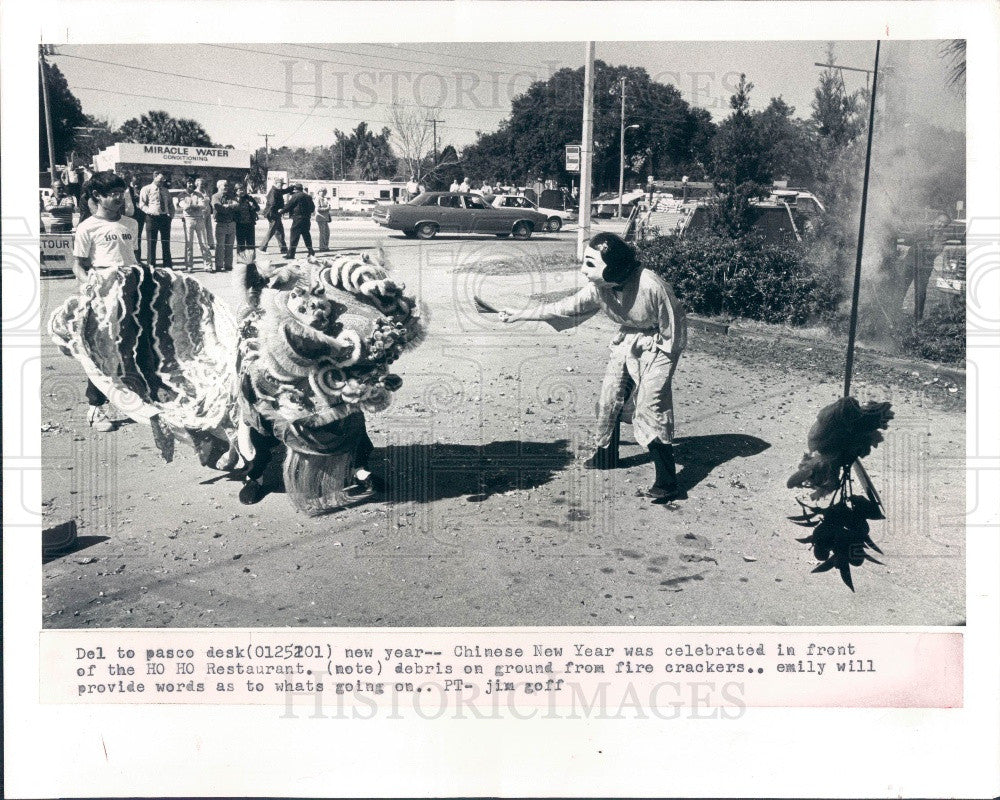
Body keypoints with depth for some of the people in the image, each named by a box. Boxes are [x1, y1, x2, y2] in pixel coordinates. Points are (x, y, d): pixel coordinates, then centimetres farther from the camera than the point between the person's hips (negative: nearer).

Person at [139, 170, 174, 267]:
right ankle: (151, 265, 4)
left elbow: (170, 204, 23)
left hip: (165, 217, 5)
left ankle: (168, 265, 11)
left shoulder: (165, 191, 17)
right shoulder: (146, 189, 1)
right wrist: (150, 211, -21)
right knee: (151, 242, -2)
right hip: (152, 218, -4)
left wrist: (171, 214, 6)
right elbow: (142, 204, -5)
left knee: (166, 242, 6)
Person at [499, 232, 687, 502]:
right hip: (627, 341, 7)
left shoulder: (650, 286, -33)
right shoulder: (597, 289, -15)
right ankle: (605, 455, 37)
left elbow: (672, 328, -20)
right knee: (609, 399, 11)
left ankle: (667, 484, -14)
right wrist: (518, 315, 3)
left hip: (658, 345, -7)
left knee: (650, 407, -17)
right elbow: (561, 307, -1)